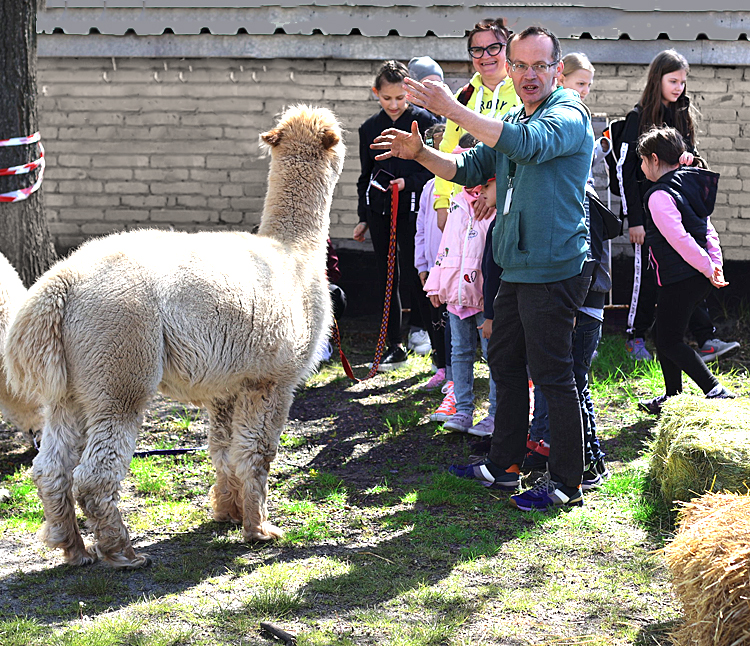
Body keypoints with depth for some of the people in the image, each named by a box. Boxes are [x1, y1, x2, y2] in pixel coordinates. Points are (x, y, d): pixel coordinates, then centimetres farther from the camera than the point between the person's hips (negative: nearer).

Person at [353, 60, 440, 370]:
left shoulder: (425, 121, -4)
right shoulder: (369, 128, 10)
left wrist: (408, 182, -16)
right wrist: (363, 217, 15)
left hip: (412, 208, -5)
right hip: (380, 211, 5)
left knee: (411, 276, -11)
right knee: (386, 278, 7)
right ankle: (395, 347, 15)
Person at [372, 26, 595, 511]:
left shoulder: (569, 115, -12)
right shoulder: (513, 121, 17)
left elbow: (525, 144, -31)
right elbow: (471, 168, 19)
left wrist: (453, 109, -29)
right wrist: (421, 154, 1)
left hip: (554, 269, -9)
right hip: (517, 269, 9)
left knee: (552, 374, -5)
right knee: (505, 363, 16)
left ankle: (566, 483, 4)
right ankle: (503, 466, 28)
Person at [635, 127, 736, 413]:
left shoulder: (659, 195, -17)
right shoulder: (687, 184, 13)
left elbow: (679, 238, -23)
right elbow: (707, 229, 14)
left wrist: (707, 268, -17)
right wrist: (715, 264, 9)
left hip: (679, 279, -10)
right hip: (699, 280, 10)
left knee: (669, 342, -3)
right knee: (666, 337, 20)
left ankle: (716, 391, -12)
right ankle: (673, 395, 29)